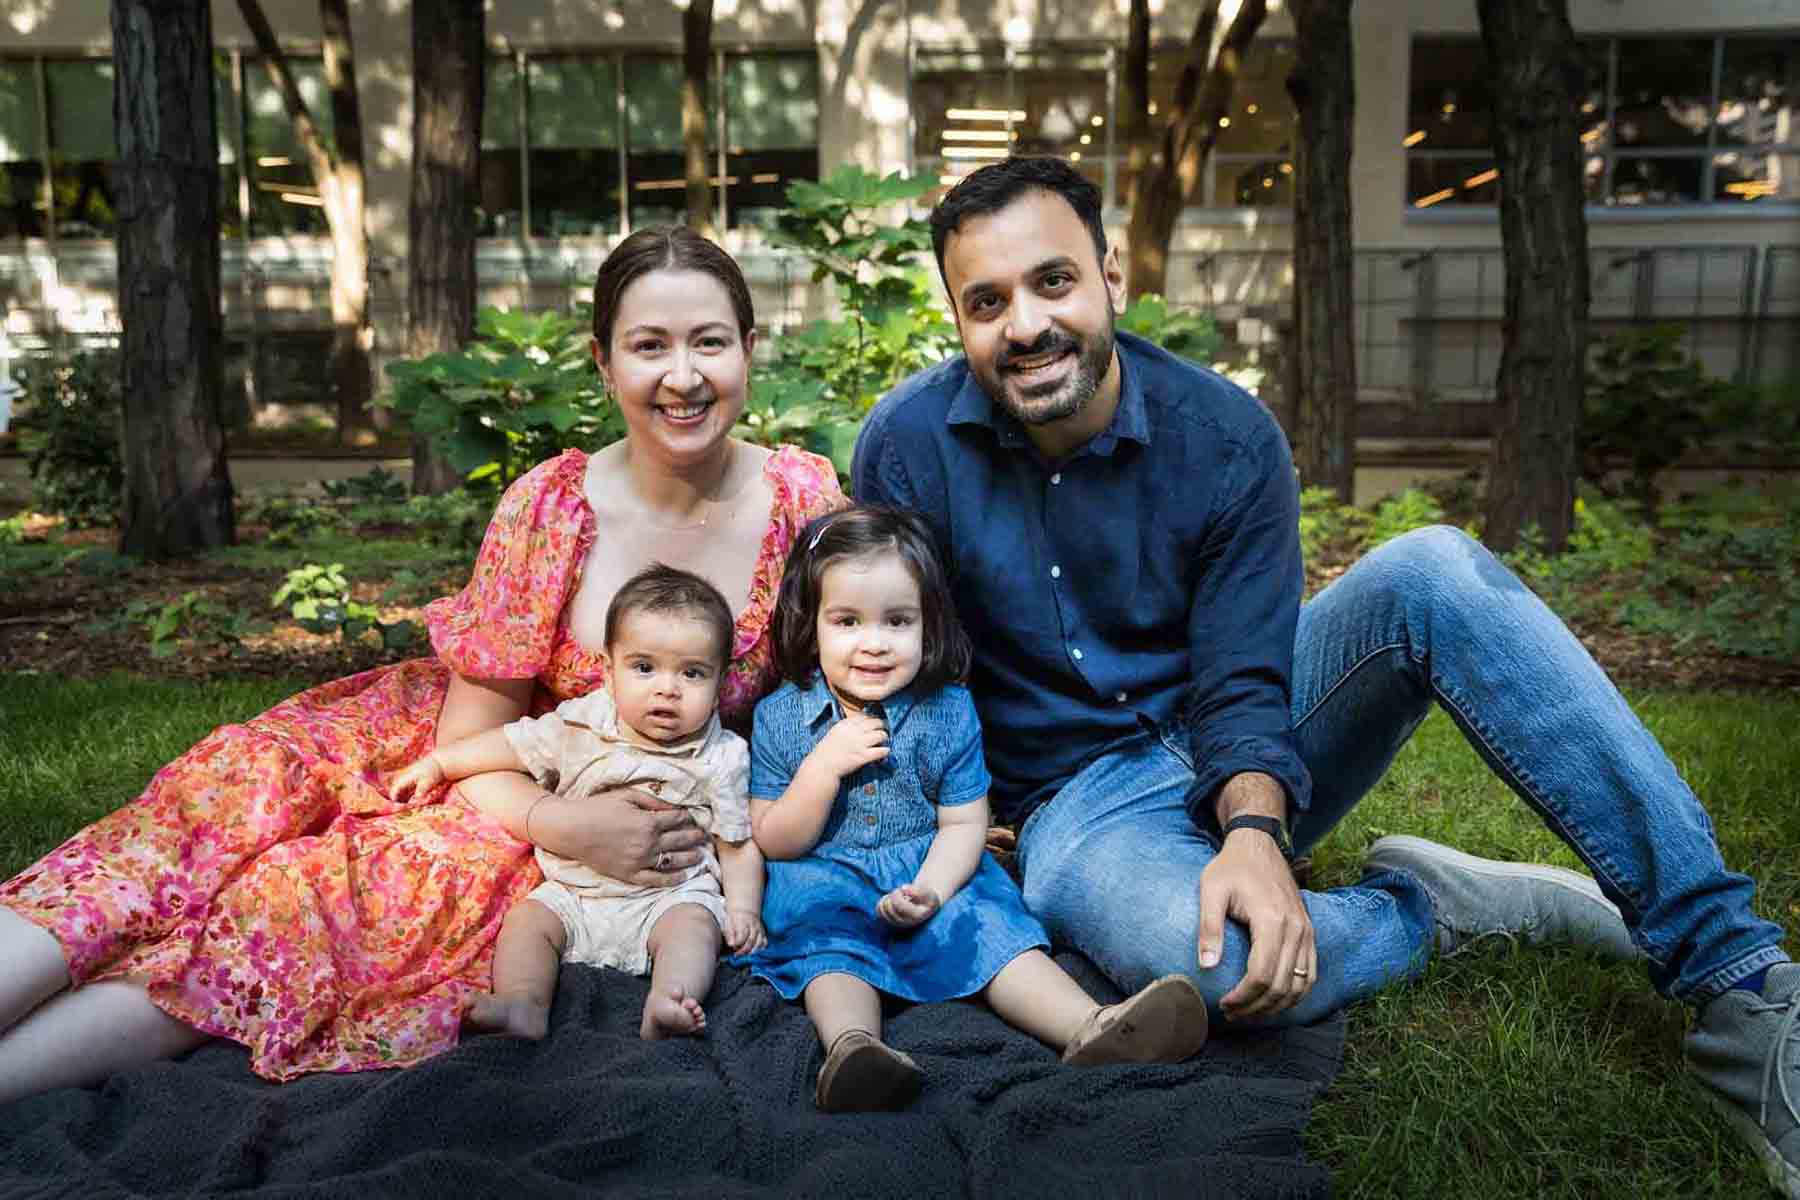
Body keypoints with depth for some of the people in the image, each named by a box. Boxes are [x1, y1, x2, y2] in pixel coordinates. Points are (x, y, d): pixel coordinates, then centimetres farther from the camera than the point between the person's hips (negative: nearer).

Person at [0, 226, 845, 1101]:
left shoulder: (805, 498, -11)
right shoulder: (549, 506, -12)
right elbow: (472, 737, -8)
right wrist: (568, 824, -27)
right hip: (506, 781, 2)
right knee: (247, 781, -24)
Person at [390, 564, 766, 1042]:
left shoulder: (721, 758, -6)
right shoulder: (580, 726, -1)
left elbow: (738, 844, -1)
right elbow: (513, 744, 12)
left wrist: (744, 908, -12)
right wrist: (437, 762, 13)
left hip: (671, 895, -3)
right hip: (574, 893, 3)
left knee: (694, 924, -29)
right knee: (526, 919, -16)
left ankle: (665, 1010, -45)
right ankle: (523, 1005, -29)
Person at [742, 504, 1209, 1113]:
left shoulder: (948, 711, -1)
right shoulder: (780, 717, -3)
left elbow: (963, 824, -1)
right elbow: (773, 842, -3)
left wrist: (930, 890, -21)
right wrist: (824, 766, -19)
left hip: (930, 873, 1)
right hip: (824, 878, 0)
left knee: (989, 923, -24)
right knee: (828, 940, -30)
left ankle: (1091, 1027, -42)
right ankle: (852, 1047, -55)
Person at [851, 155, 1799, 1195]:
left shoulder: (1229, 436, -11)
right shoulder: (908, 445, -11)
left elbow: (1242, 687, -12)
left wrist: (1256, 833, -31)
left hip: (1243, 760, 2)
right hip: (1081, 801, -1)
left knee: (1435, 570, -28)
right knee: (1188, 953, -40)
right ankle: (1428, 907, -9)